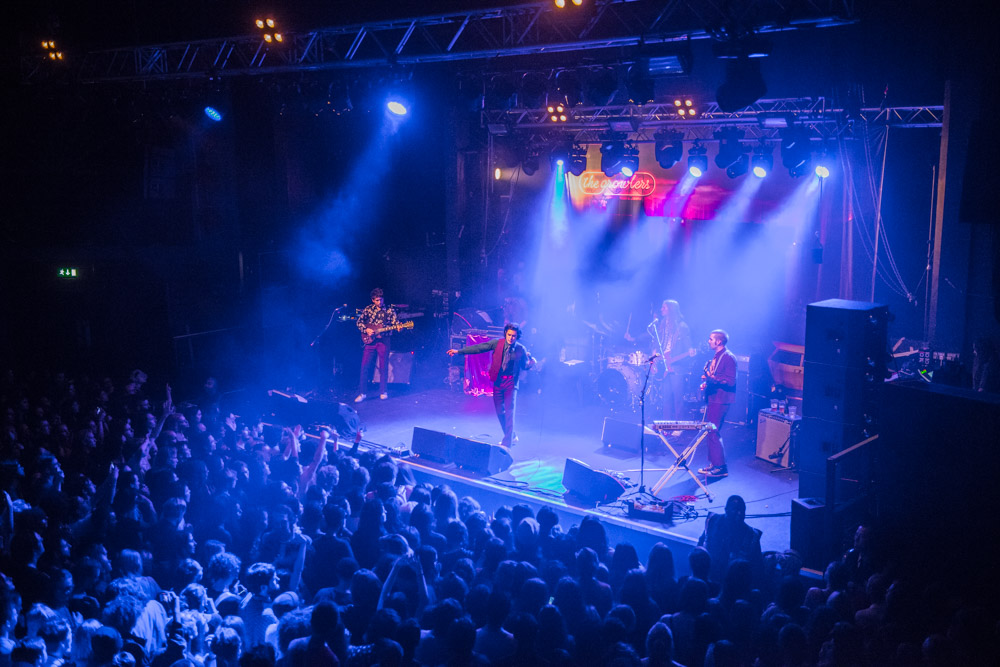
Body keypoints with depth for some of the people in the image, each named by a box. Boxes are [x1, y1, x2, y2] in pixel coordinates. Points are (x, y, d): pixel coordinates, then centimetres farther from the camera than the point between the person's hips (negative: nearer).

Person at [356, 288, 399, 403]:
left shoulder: (389, 310, 5)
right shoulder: (368, 309, 6)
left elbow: (394, 322, 0)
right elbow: (359, 322, 7)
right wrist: (366, 330, -9)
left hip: (384, 341, -1)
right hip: (370, 340, 1)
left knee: (383, 366, 2)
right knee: (365, 366, -3)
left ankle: (383, 392, 14)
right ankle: (362, 393, 2)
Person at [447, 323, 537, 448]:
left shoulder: (521, 349, -5)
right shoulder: (498, 343, -3)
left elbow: (524, 366, 8)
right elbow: (479, 348, -4)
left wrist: (531, 363, -15)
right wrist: (459, 351, -6)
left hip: (511, 383, -3)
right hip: (498, 381, 3)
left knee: (509, 411, -11)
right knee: (500, 411, 10)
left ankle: (507, 443, -8)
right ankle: (511, 437, 28)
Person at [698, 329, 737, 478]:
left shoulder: (728, 357, -14)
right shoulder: (716, 357, 17)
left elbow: (730, 381, -21)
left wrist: (712, 378, -30)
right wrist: (706, 383, 13)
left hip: (720, 401, -10)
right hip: (712, 399, 10)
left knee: (713, 433, -11)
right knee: (710, 431, 12)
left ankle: (721, 467, -6)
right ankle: (713, 464, 19)